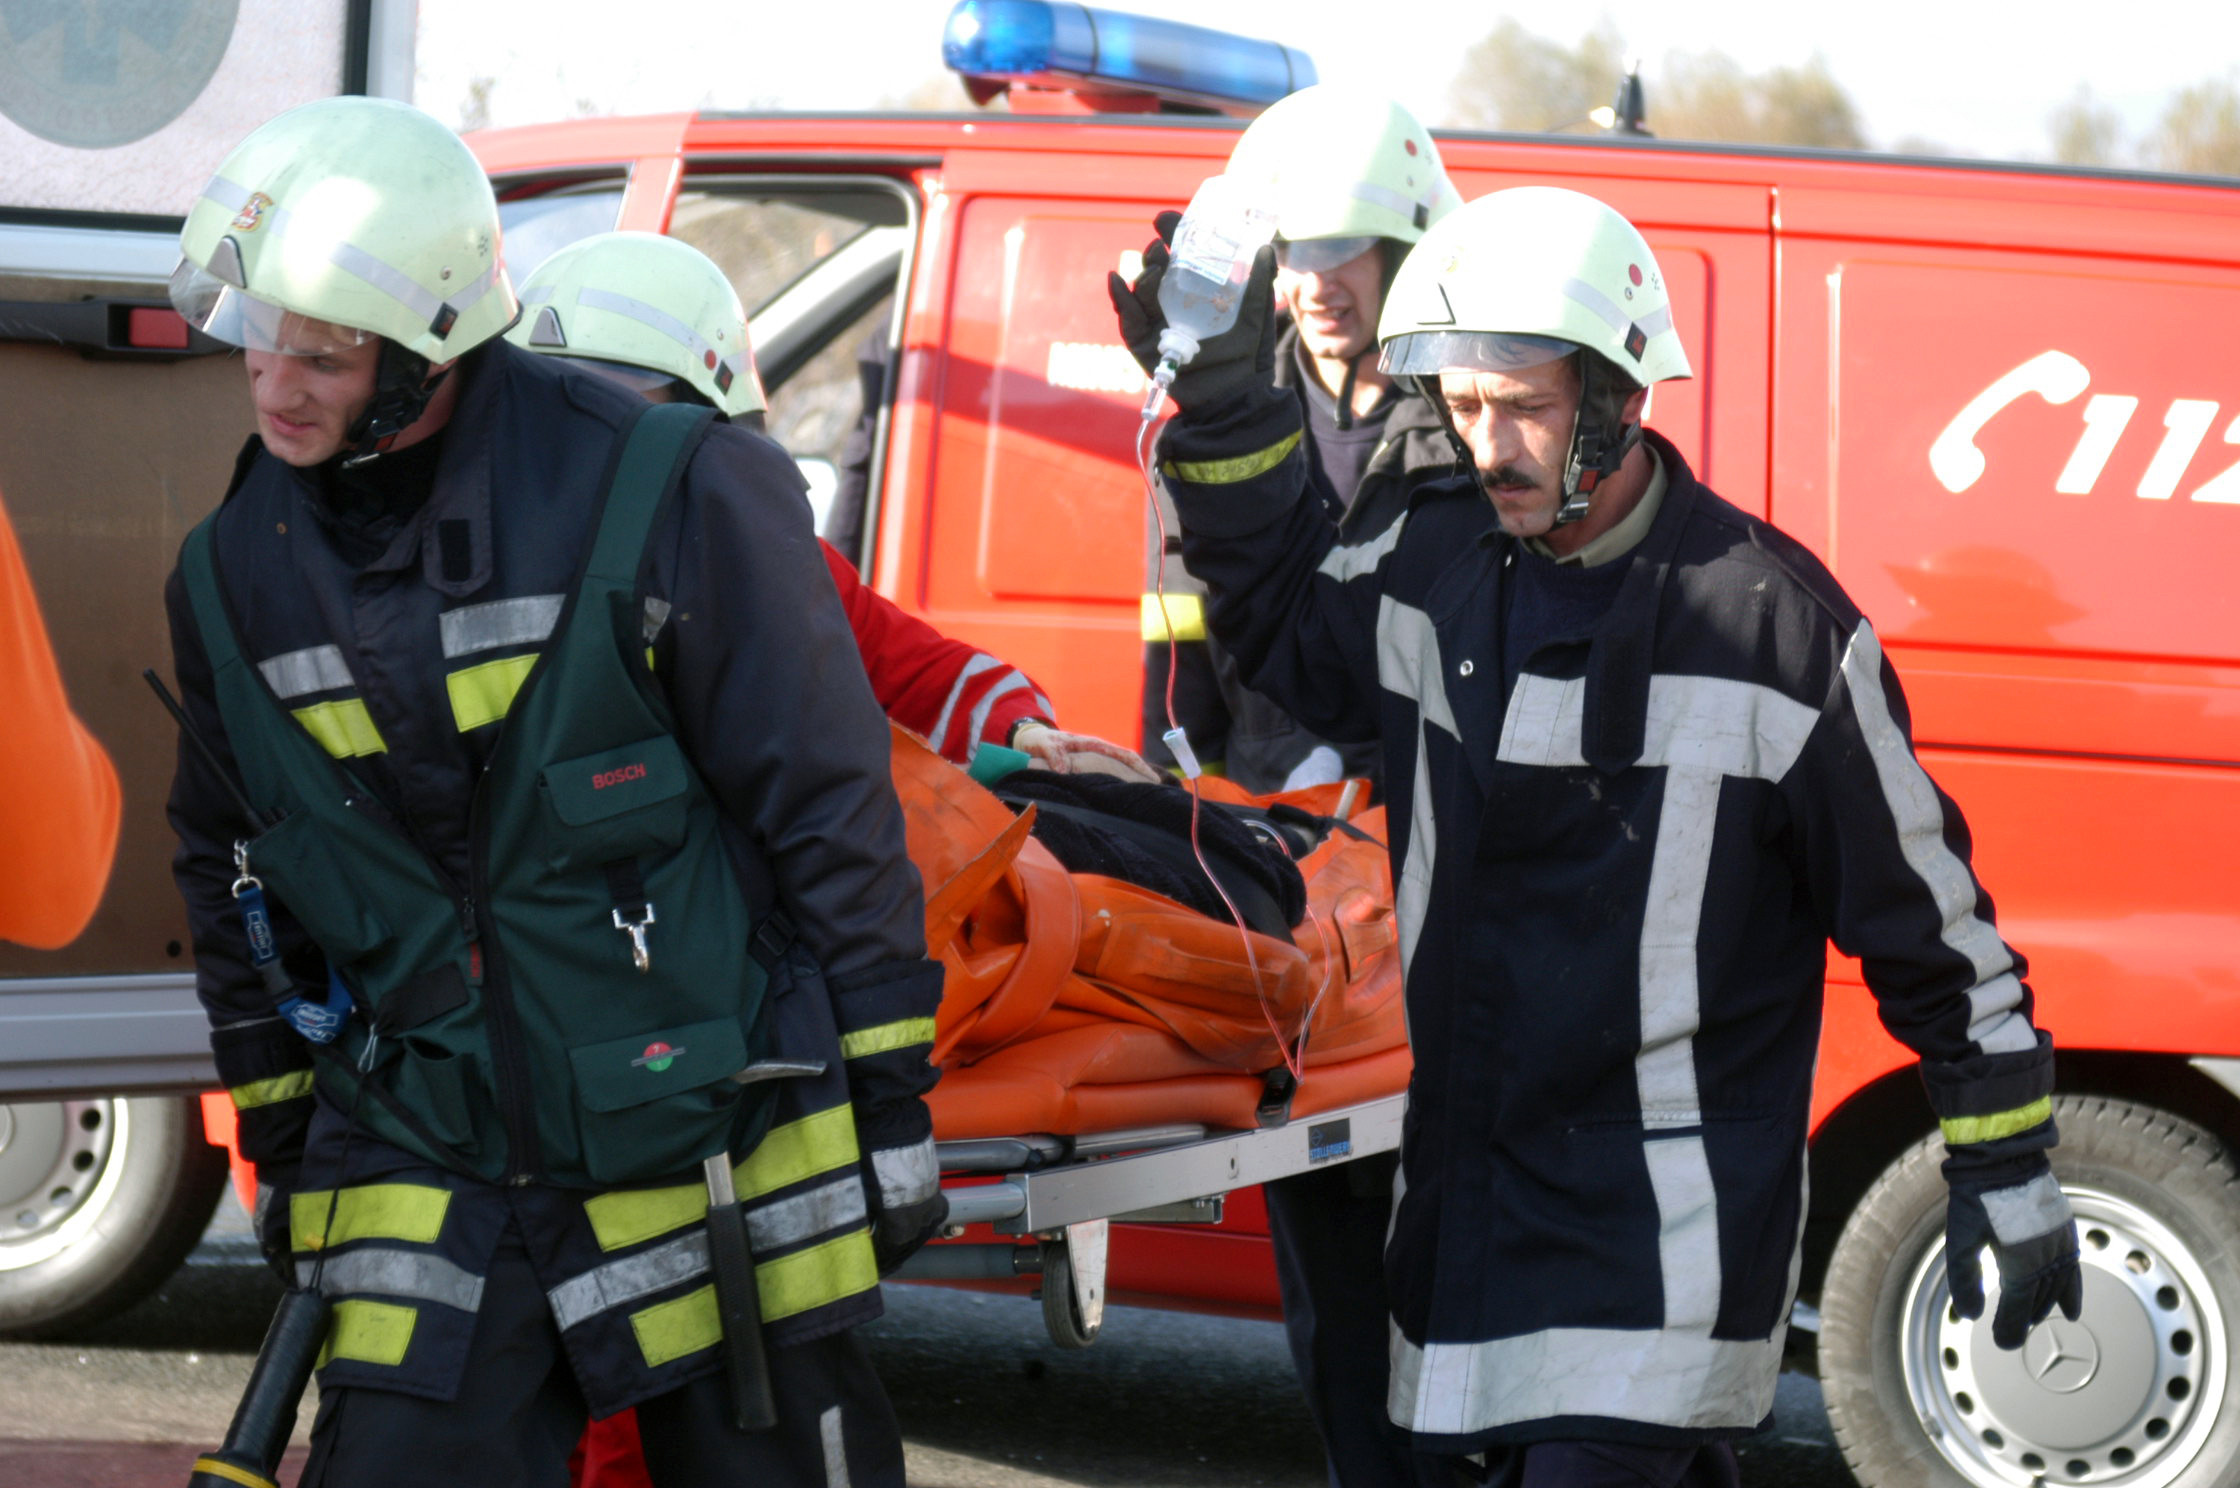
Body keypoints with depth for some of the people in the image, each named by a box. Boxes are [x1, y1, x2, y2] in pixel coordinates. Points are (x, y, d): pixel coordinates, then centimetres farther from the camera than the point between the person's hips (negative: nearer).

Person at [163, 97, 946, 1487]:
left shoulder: (671, 496, -12)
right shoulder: (238, 576, 3)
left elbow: (831, 808, -6)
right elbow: (232, 874, 19)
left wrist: (889, 1103, -5)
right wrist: (283, 1140, 20)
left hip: (717, 1154, -3)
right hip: (434, 1202, 3)